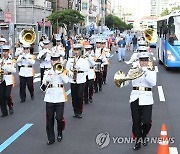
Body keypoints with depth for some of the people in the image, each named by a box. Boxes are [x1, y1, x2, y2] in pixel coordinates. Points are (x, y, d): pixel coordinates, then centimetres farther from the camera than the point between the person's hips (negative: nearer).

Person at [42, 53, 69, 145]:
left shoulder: (63, 71, 7)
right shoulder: (48, 72, 11)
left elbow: (66, 81, -12)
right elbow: (44, 82, -6)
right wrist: (50, 74, -18)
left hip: (60, 98, -2)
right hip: (49, 98, 2)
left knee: (59, 118, -6)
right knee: (49, 119, 3)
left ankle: (60, 133, 23)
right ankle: (51, 138, 15)